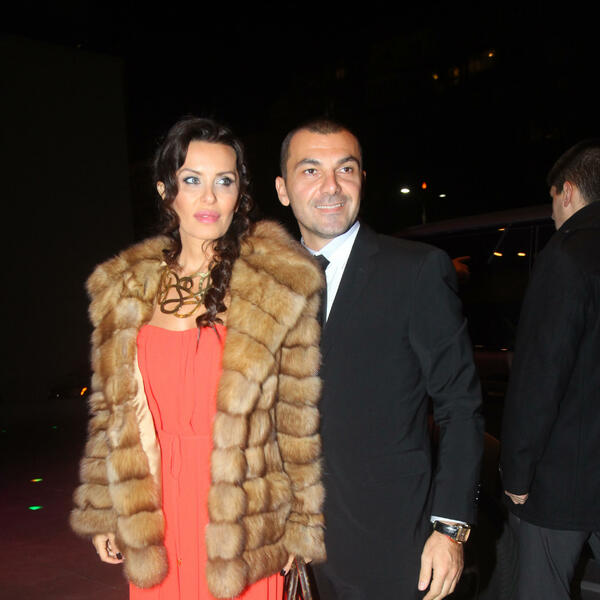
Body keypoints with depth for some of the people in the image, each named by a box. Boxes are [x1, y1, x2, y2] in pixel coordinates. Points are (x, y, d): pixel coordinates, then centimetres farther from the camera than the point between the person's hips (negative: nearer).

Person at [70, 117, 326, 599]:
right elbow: (112, 409, 9)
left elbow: (301, 419, -4)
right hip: (154, 518, 3)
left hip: (241, 521, -3)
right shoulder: (124, 290, 4)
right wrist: (102, 514, 10)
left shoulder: (278, 287, -7)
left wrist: (303, 526, -1)